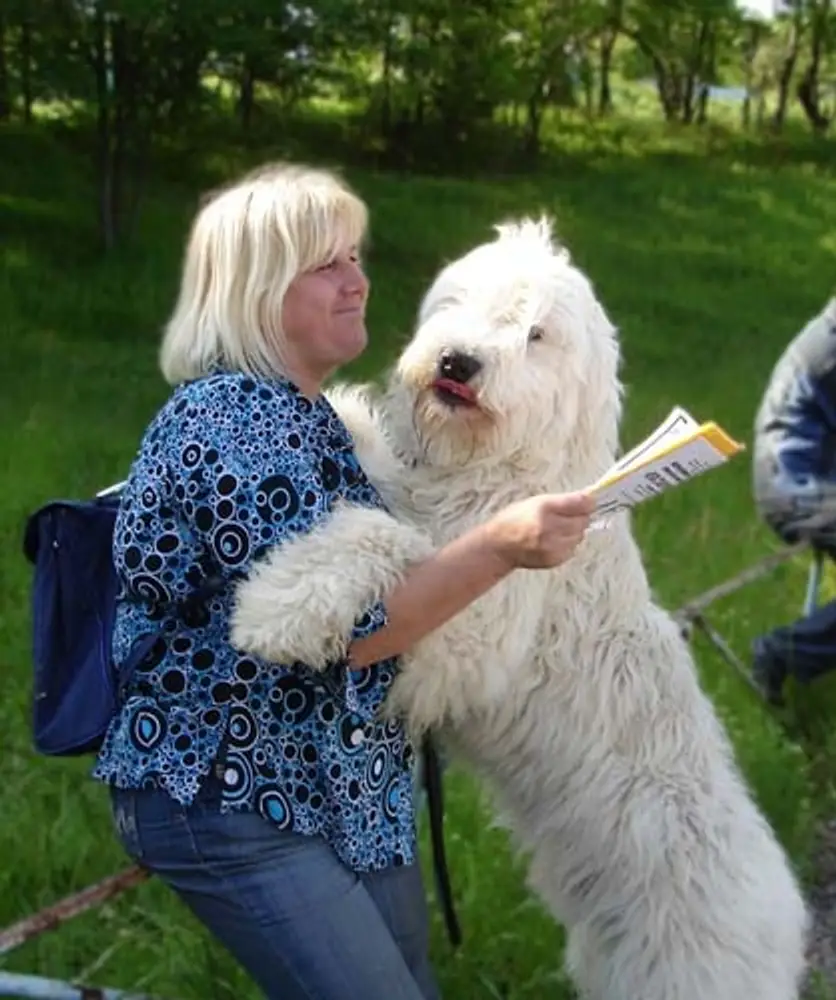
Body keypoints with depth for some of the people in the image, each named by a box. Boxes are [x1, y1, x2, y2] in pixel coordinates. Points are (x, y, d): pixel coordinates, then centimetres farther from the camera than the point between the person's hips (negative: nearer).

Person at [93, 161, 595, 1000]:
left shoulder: (300, 415, 10)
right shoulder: (232, 422, -21)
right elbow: (338, 631, -25)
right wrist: (501, 545, -30)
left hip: (339, 782, 10)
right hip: (226, 799, -10)